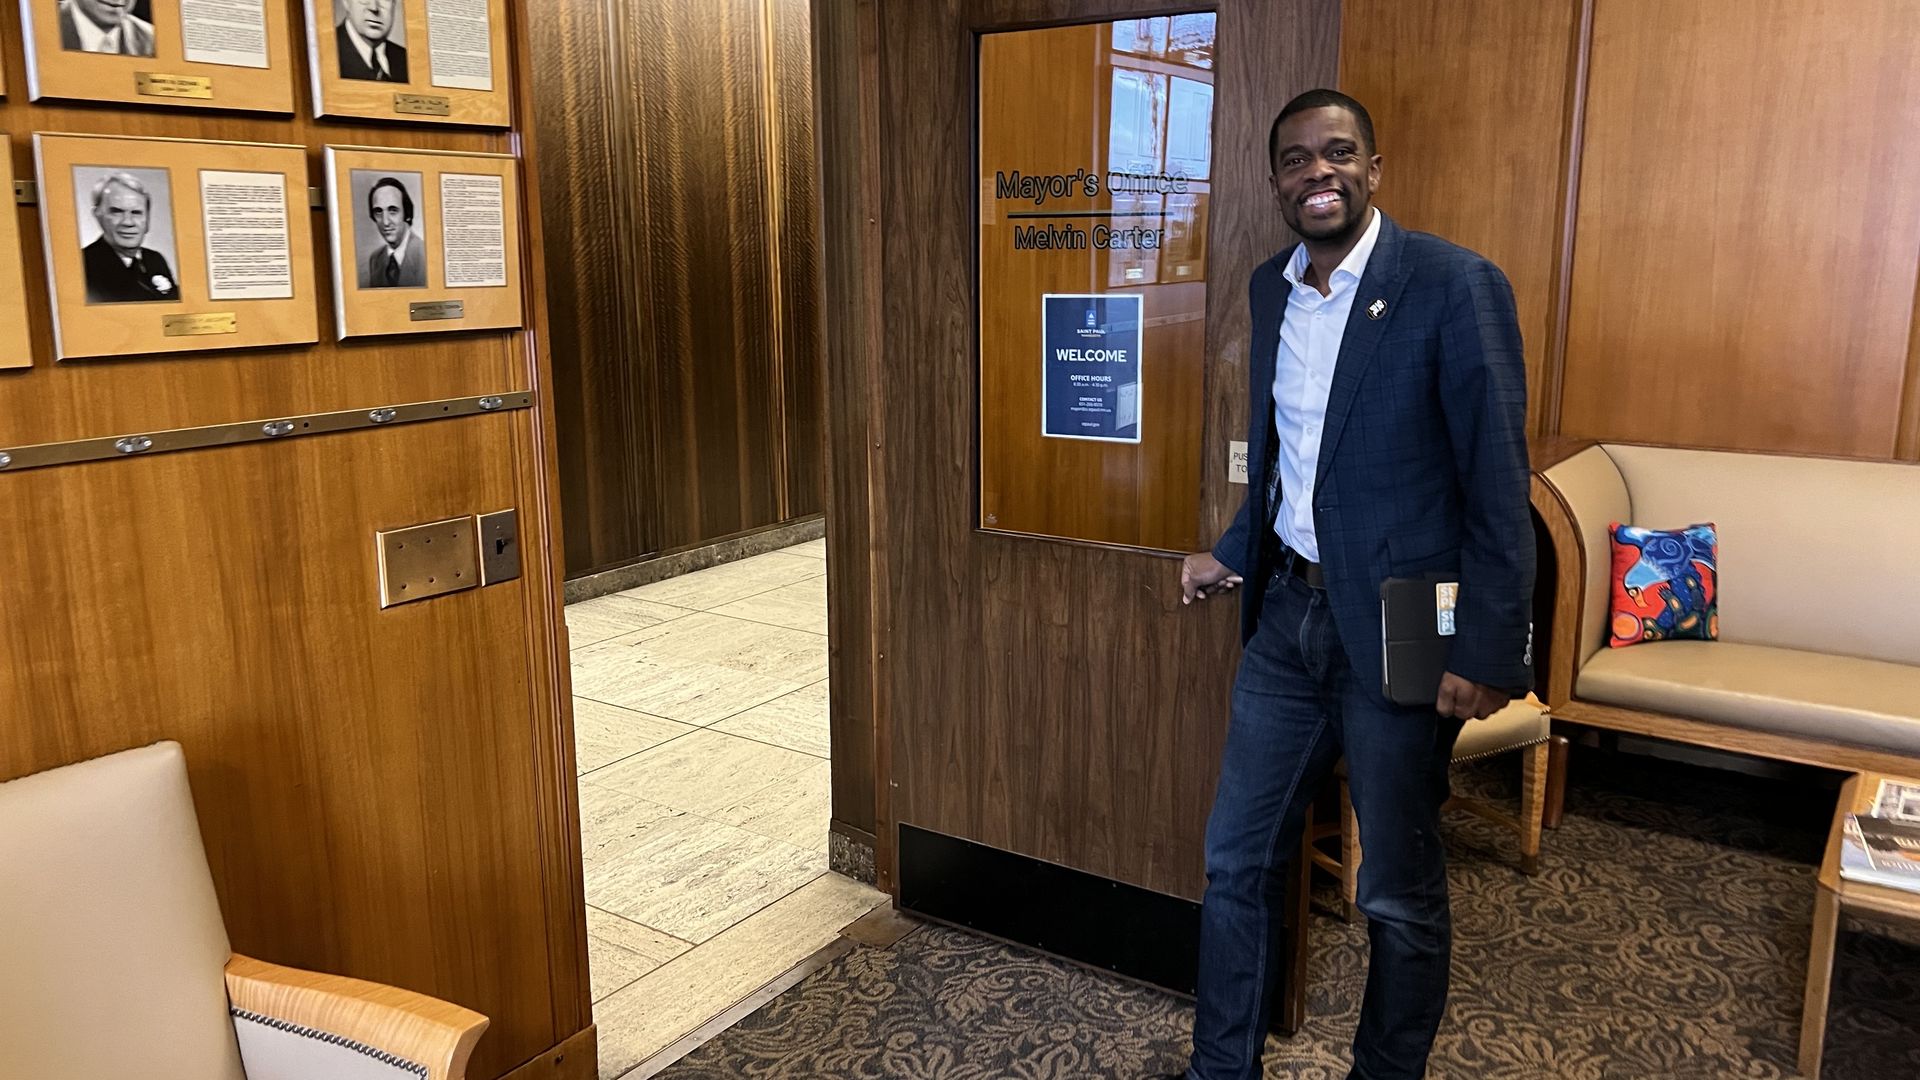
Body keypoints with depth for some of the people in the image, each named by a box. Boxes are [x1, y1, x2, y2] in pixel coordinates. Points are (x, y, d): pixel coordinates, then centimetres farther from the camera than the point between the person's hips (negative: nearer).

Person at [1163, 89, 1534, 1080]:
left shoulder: (1454, 286, -13)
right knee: (1235, 861, 13)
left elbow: (1498, 484, -14)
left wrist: (1488, 653, -16)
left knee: (1399, 896, 10)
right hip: (1288, 611, 6)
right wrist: (1236, 554, 10)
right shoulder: (1270, 287, 8)